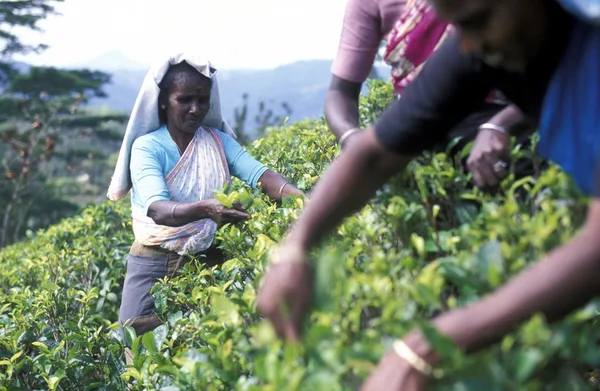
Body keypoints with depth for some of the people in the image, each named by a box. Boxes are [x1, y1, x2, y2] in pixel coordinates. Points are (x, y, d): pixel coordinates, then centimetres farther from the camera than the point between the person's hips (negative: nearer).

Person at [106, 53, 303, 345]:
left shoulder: (218, 140, 1)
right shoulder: (147, 147, -10)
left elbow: (259, 174, -15)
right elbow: (157, 209, -26)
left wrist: (301, 199, -36)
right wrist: (204, 209, -46)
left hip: (209, 262, 3)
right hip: (154, 266, -3)